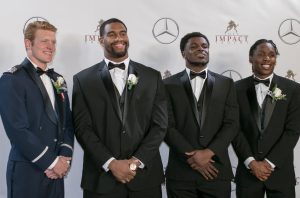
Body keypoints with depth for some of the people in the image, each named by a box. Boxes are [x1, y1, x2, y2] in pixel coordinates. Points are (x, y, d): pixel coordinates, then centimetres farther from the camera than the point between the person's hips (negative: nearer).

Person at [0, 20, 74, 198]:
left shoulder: (58, 80, 13)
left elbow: (68, 123, 12)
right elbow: (18, 130, -16)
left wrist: (65, 157, -4)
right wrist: (51, 162, -13)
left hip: (56, 171, 6)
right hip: (27, 172, -6)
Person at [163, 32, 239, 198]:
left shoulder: (225, 84, 8)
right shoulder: (169, 84, 3)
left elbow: (231, 123, 0)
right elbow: (168, 126, -4)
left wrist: (209, 152, -12)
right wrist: (192, 156, -12)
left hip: (217, 169, 1)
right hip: (181, 171, -1)